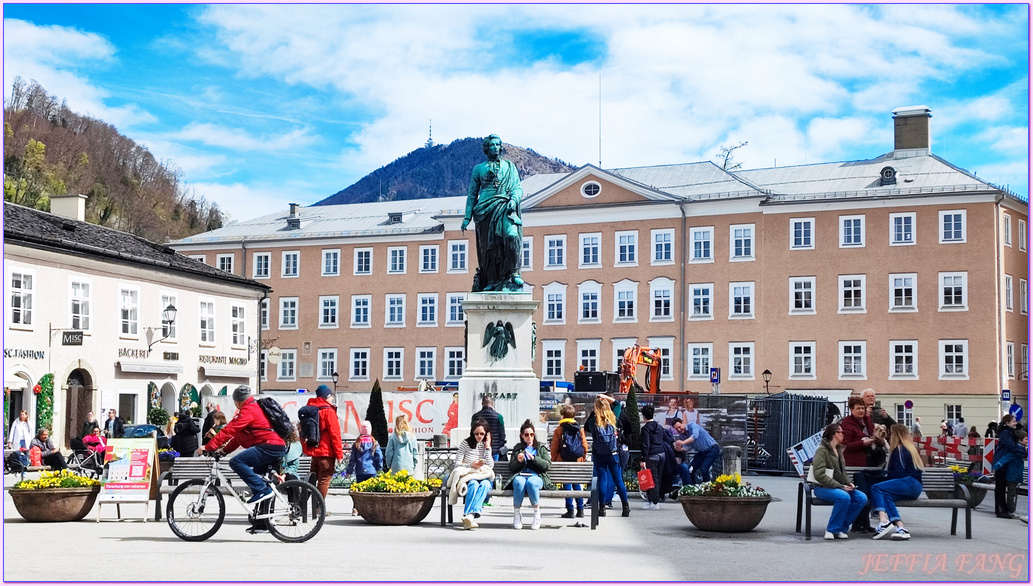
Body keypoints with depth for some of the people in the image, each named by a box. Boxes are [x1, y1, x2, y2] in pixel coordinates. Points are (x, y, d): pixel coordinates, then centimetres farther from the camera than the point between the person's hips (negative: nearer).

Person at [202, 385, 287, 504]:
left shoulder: (248, 410, -7)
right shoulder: (256, 407, 25)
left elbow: (229, 430, -13)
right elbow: (239, 434, 28)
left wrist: (208, 447, -10)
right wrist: (225, 449, 22)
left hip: (269, 447, -11)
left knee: (236, 462, -17)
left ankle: (262, 490, -20)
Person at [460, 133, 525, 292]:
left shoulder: (509, 166, 19)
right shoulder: (479, 169, 19)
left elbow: (518, 187, 12)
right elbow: (472, 194, 19)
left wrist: (514, 200, -11)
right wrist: (467, 217, 11)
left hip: (505, 208, -1)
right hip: (485, 210, 1)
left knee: (511, 235, -25)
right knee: (488, 245, -4)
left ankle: (513, 276, -22)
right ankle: (492, 281, 4)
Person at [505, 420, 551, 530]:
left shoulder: (541, 447, 21)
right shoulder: (517, 448, 25)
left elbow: (547, 465, 6)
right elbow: (511, 467, 18)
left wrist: (533, 458, -7)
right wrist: (518, 461, -3)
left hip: (536, 476, -1)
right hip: (520, 475, 1)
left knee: (531, 482, -39)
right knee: (519, 482, -37)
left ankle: (537, 514, -26)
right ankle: (516, 514, -27)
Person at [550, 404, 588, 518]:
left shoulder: (559, 429, -6)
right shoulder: (579, 429, 3)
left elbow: (554, 448, -3)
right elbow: (585, 446, 6)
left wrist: (554, 461, 7)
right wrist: (582, 458, 19)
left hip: (564, 461, -3)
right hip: (578, 461, 3)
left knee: (567, 485, 0)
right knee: (577, 484, 12)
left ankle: (570, 510, -2)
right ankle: (580, 510, 10)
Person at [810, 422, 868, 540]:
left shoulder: (839, 450, 18)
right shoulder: (822, 451, -9)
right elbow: (819, 475, -19)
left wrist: (849, 483, 2)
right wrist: (840, 486, -22)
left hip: (840, 487, 8)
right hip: (823, 488, -8)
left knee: (862, 498, -15)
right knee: (844, 497, -35)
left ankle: (841, 528, -9)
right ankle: (832, 529, -20)